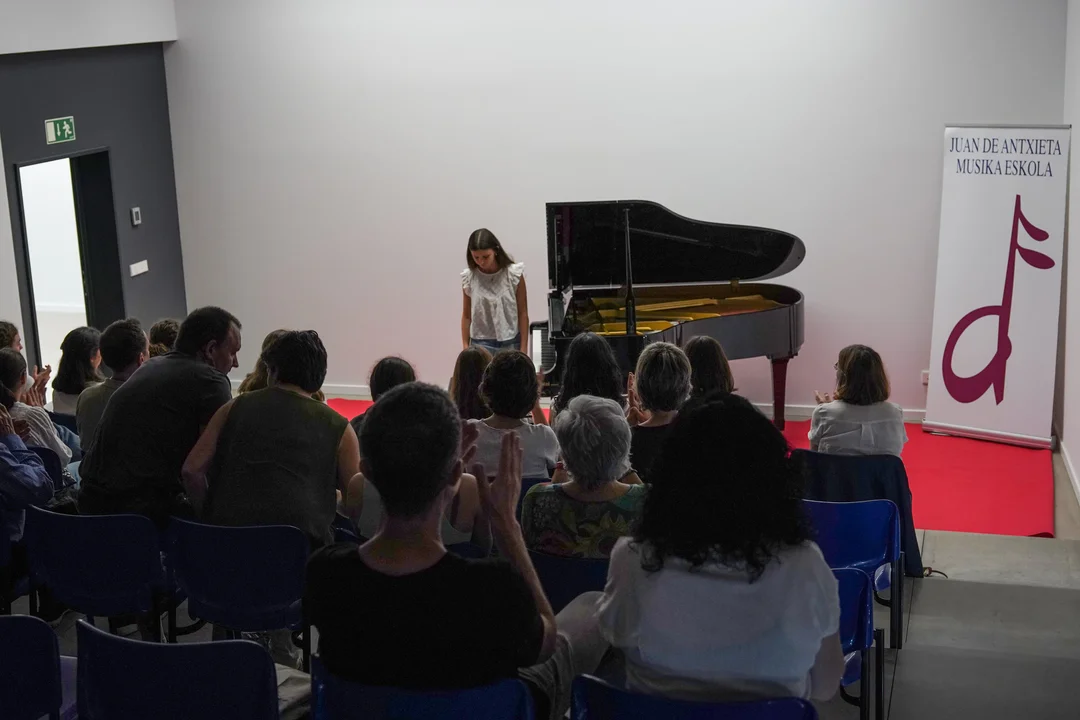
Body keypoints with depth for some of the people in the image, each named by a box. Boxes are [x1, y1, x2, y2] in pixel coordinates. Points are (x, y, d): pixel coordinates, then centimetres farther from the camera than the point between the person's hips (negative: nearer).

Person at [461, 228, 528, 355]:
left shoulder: (513, 274, -10)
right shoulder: (469, 278, -5)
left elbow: (522, 314, -4)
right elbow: (466, 316, 5)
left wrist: (523, 348, -5)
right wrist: (465, 348, 5)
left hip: (510, 343, 0)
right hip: (481, 344, 0)